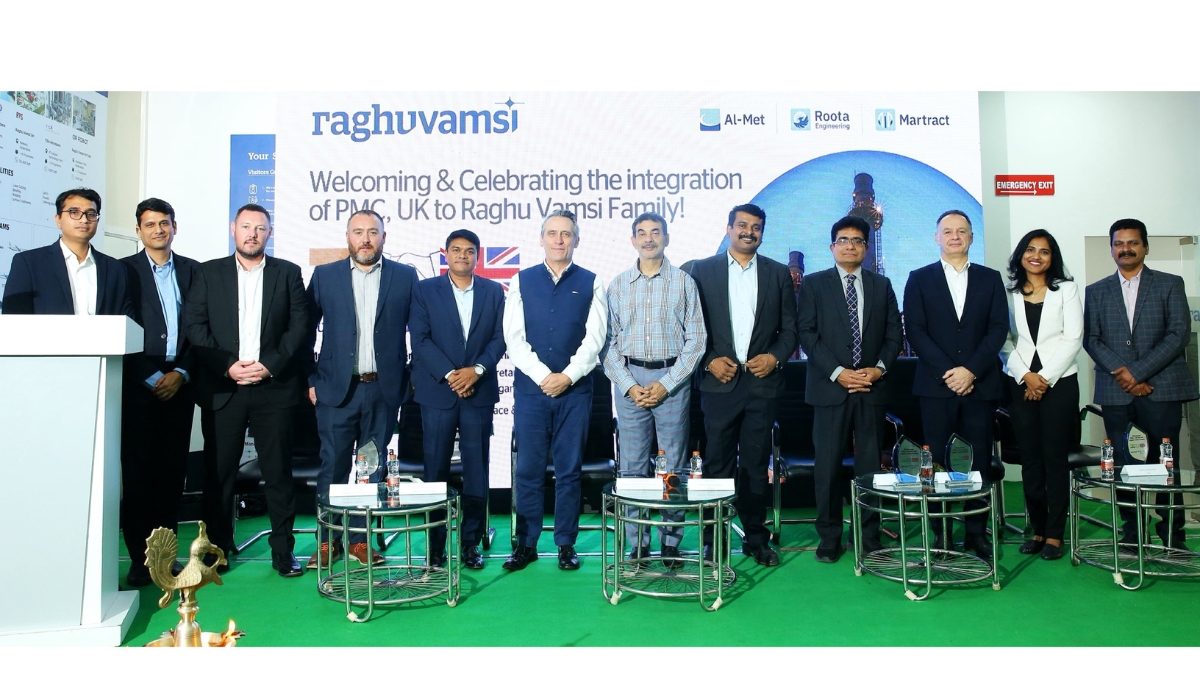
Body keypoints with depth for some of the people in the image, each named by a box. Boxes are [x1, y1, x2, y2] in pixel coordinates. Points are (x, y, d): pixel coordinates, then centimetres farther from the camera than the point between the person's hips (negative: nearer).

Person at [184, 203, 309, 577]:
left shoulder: (288, 273, 10)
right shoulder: (209, 273, 11)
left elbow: (299, 325, 2)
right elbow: (194, 326, 2)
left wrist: (270, 364, -10)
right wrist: (227, 366, -9)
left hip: (274, 386, 0)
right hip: (221, 388, 1)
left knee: (279, 471, 2)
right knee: (218, 472, 4)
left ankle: (283, 550, 11)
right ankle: (217, 548, 17)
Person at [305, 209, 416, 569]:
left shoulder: (405, 276, 4)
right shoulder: (324, 275, 5)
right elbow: (306, 329, 5)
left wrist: (411, 376, 0)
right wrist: (310, 379, 0)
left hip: (384, 390, 1)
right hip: (337, 389, 0)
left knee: (374, 468, 7)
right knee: (333, 466, 3)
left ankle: (361, 539, 19)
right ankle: (328, 540, 16)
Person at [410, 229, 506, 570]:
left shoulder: (494, 291, 9)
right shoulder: (425, 290, 4)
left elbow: (499, 338, 4)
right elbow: (420, 339, -4)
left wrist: (477, 369, -12)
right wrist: (450, 374, -13)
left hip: (479, 391, 1)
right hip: (437, 391, -1)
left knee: (476, 471, 3)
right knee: (435, 469, 3)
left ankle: (471, 542, 13)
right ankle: (434, 543, 13)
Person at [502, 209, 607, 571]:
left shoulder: (591, 283, 6)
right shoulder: (522, 281, 7)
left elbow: (595, 337, -2)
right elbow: (514, 337, -1)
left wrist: (568, 376, -12)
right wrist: (543, 376, -11)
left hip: (575, 389, 0)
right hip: (530, 389, 1)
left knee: (569, 470, 6)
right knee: (528, 469, 5)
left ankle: (566, 544, 16)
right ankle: (526, 544, 16)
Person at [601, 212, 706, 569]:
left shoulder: (683, 282, 4)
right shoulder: (618, 285, 9)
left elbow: (696, 339, 0)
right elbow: (608, 342, 7)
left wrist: (666, 383, -8)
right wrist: (629, 386, -5)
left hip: (672, 380, -1)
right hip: (629, 381, 2)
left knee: (673, 465, 3)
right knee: (632, 465, 3)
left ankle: (671, 542, 13)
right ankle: (637, 544, 12)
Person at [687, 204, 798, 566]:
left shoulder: (779, 274, 9)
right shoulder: (703, 270, 5)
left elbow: (790, 328, 9)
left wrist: (775, 357, -7)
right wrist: (709, 360, -9)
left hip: (763, 380, 1)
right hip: (720, 380, -1)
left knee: (756, 464, 7)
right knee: (718, 463, 3)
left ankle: (756, 537, 19)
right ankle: (714, 539, 13)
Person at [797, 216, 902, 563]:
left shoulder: (881, 285, 14)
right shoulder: (814, 284, 5)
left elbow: (894, 332, 10)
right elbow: (807, 334, -2)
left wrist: (879, 368, -6)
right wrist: (837, 372, -11)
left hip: (872, 387, 2)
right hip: (830, 387, -2)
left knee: (871, 463, 5)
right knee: (828, 465, 0)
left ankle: (869, 534, 15)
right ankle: (829, 536, 9)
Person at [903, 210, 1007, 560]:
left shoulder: (990, 279, 12)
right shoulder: (919, 279, 7)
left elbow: (998, 329, 3)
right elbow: (915, 331, -1)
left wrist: (971, 370, -10)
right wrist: (947, 372, -11)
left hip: (980, 384, 1)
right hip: (936, 384, -1)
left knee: (979, 461, 3)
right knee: (937, 462, 0)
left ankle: (976, 532, 13)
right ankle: (941, 533, 8)